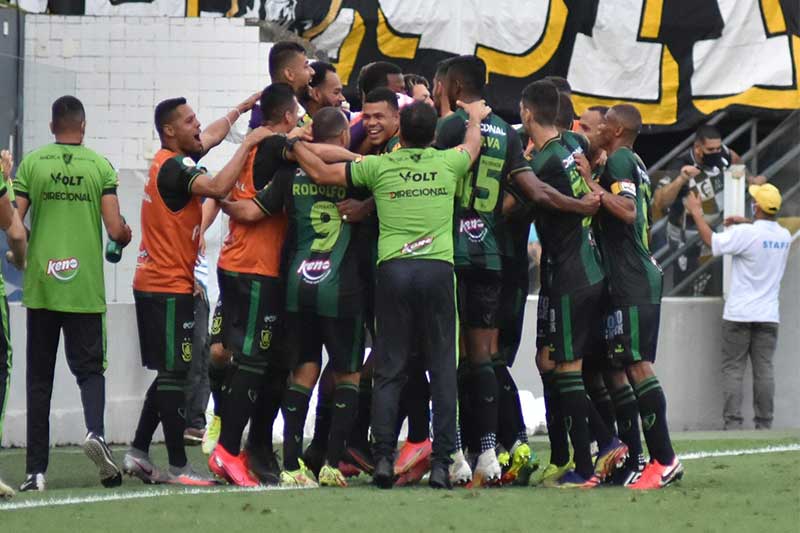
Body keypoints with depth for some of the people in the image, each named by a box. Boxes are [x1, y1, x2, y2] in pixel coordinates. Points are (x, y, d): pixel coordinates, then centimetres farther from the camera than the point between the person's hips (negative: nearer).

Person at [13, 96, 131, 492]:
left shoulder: (31, 164, 1)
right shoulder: (100, 166, -1)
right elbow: (116, 231, -5)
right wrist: (126, 236, 19)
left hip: (41, 286, 1)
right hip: (86, 290, -1)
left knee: (39, 380, 7)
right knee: (90, 368, 7)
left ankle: (36, 471, 5)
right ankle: (95, 431, -23)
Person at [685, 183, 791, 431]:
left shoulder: (746, 234, -16)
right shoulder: (784, 237, 3)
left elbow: (711, 241, -9)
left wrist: (696, 212, 1)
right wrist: (747, 223, 20)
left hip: (739, 315, -4)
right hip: (769, 315, 4)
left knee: (732, 369, 1)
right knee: (764, 370, 6)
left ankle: (733, 422, -6)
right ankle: (764, 423, 3)